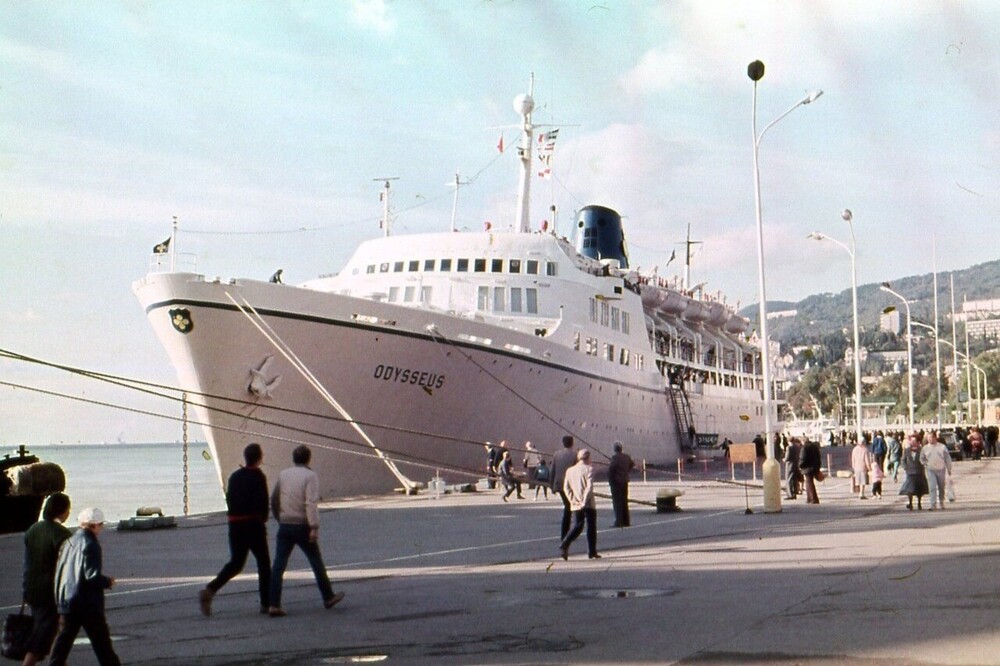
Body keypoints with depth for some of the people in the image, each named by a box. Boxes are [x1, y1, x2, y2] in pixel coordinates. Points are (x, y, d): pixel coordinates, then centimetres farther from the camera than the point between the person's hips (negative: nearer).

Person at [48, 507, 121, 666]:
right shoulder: (91, 545, -14)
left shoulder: (68, 542, 8)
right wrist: (108, 582, -3)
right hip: (89, 605, -6)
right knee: (102, 642, 2)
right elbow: (92, 576, -20)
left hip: (66, 601, 6)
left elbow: (58, 573, 12)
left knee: (63, 641, 10)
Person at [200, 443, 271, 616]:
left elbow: (229, 499, 13)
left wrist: (234, 517, 16)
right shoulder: (258, 476, -10)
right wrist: (262, 521, -4)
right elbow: (262, 503, -17)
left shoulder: (235, 476, 11)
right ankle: (266, 603, 10)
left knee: (235, 563, 11)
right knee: (263, 563, 8)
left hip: (235, 524, 6)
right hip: (253, 524, -6)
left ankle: (209, 590, -10)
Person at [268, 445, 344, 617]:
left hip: (285, 526, 4)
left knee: (278, 565, -1)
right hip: (302, 526, -4)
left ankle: (274, 605, -10)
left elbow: (274, 500, 17)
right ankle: (328, 597, 25)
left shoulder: (283, 475, 9)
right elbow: (311, 504, -19)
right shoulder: (310, 476, -8)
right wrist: (314, 527, -22)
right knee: (317, 563, 13)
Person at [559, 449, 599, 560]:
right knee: (591, 527, 7)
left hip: (576, 505, 5)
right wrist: (585, 501, -17)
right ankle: (592, 552, 10)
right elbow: (589, 487, -17)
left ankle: (564, 544, -12)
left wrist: (572, 500, -1)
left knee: (577, 526, 10)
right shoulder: (589, 469, -7)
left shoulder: (570, 470, 9)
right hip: (589, 504, -5)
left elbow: (566, 487, 3)